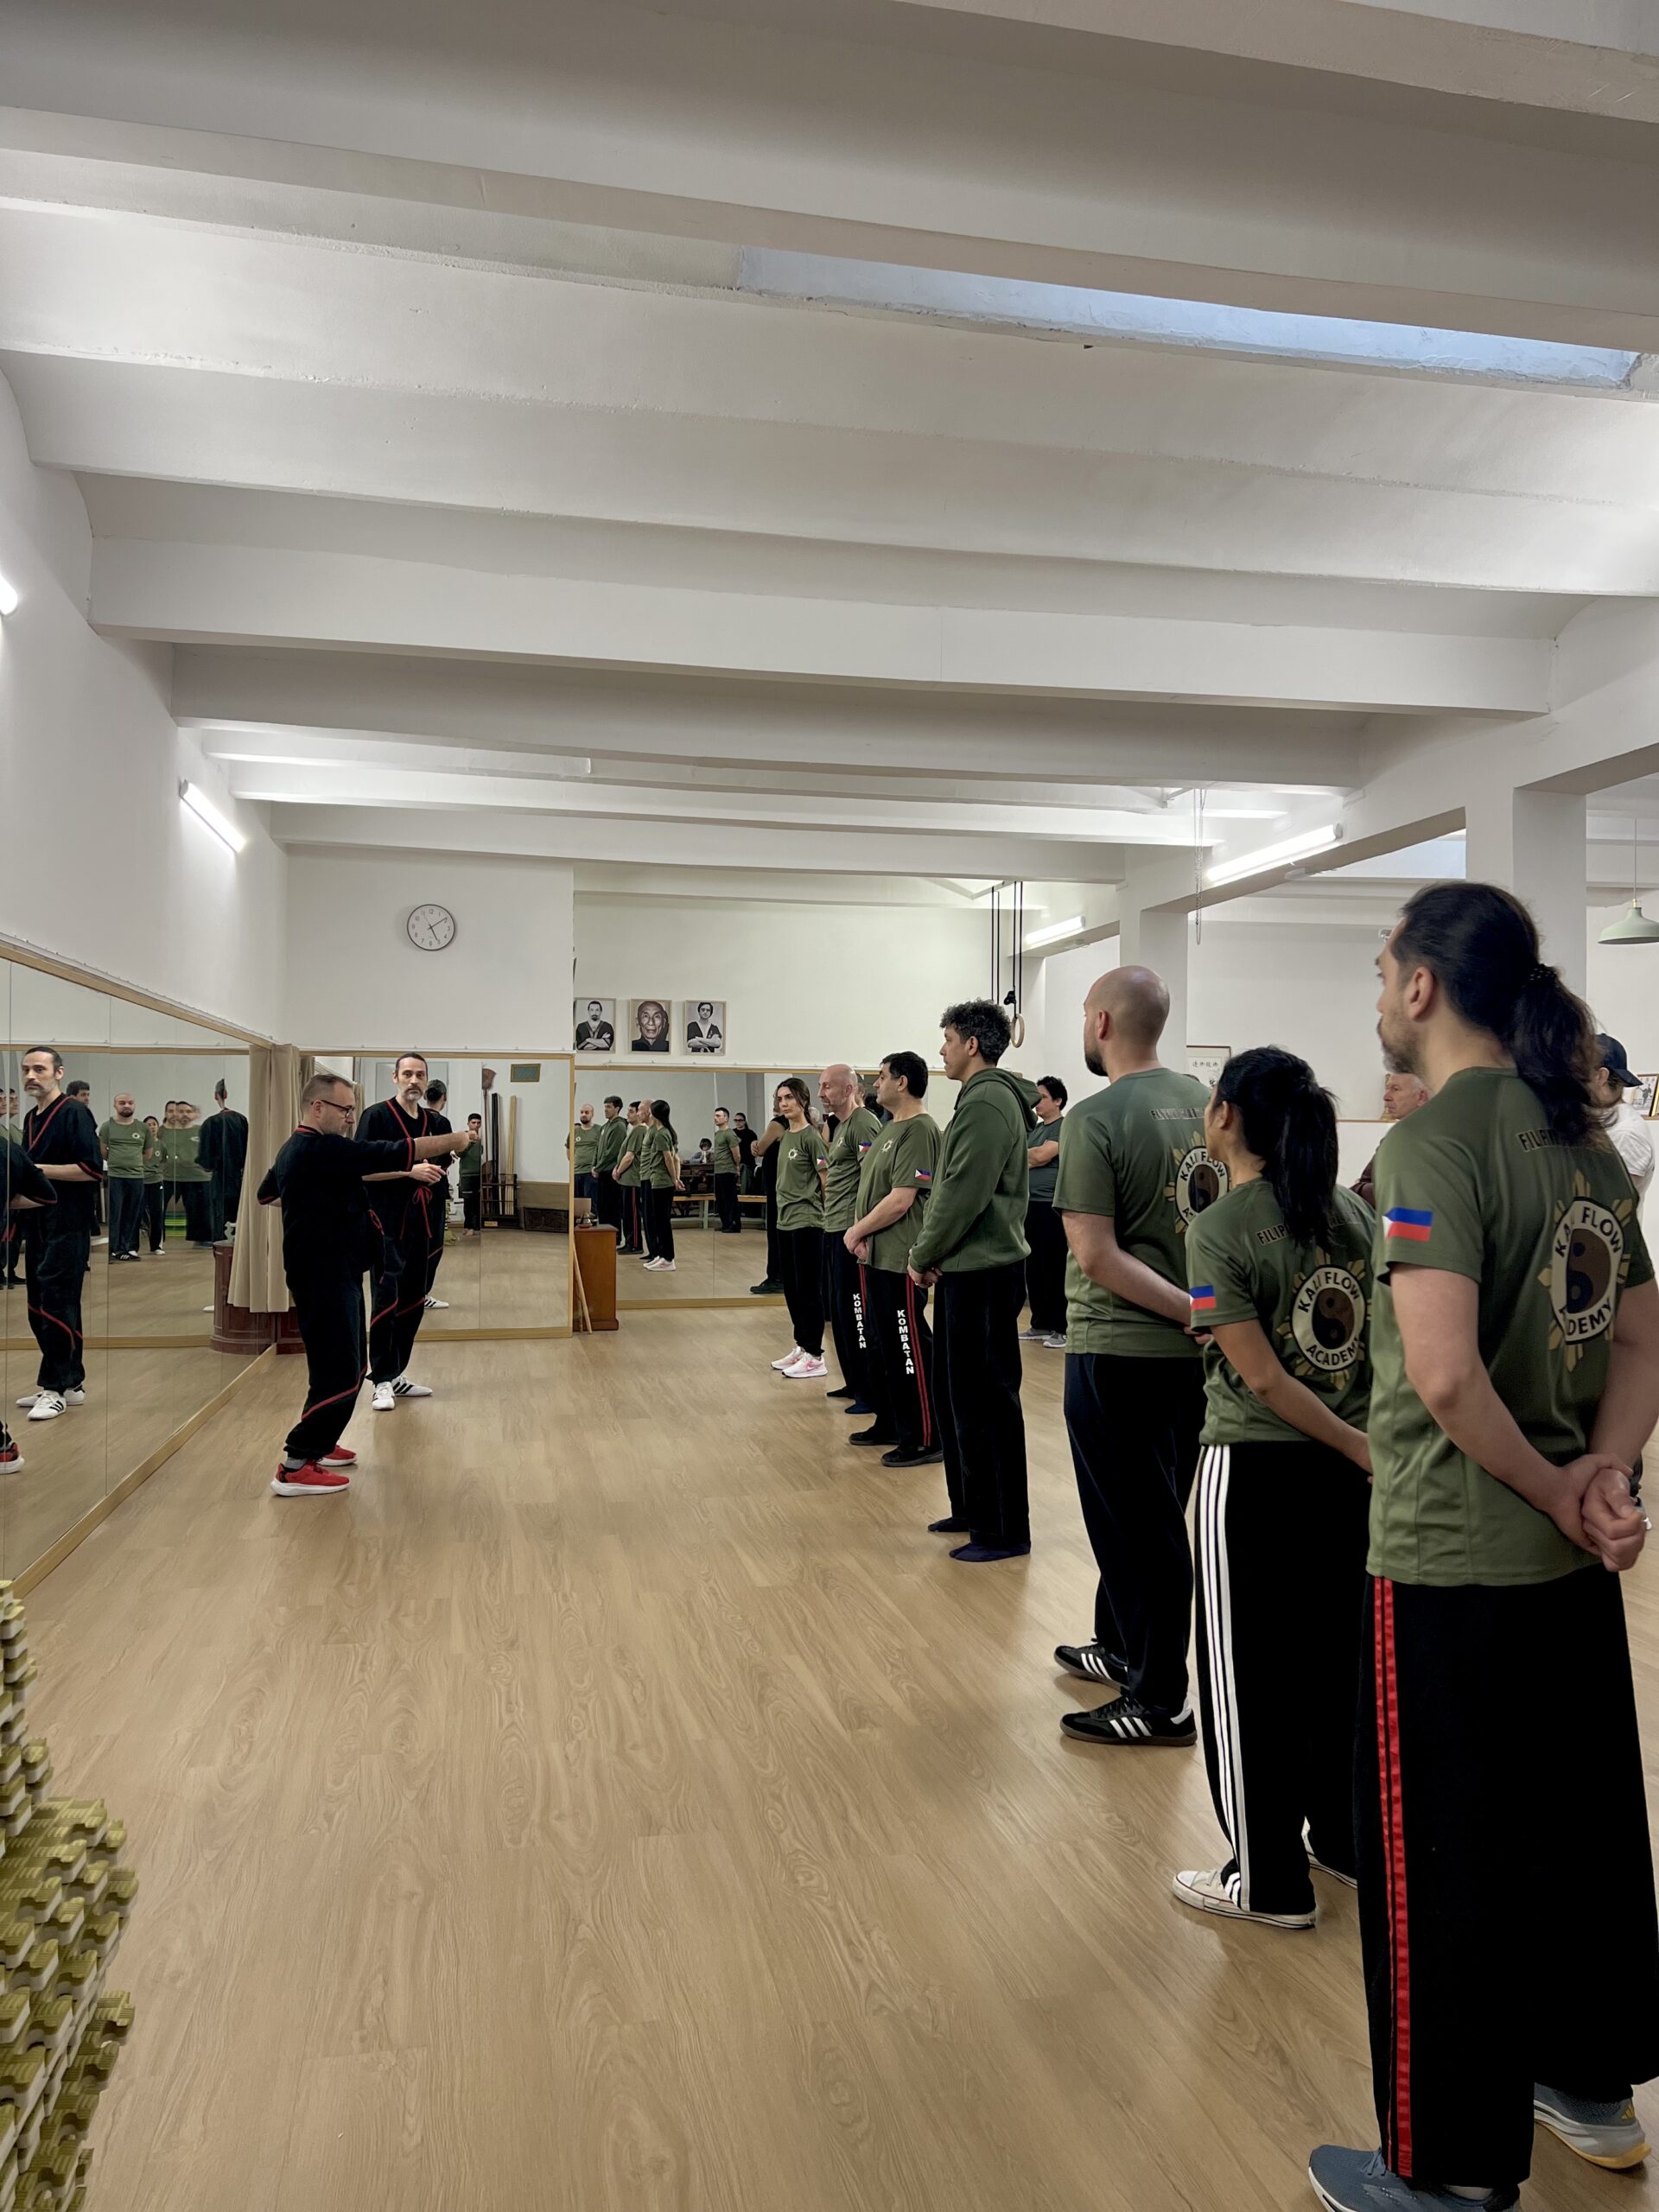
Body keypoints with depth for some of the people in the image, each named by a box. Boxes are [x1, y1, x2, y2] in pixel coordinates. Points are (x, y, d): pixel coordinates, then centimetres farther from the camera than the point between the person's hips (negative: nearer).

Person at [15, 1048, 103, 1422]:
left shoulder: (74, 1113, -11)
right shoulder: (31, 1118, 16)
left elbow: (93, 1169, -18)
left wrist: (38, 1169, -18)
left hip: (68, 1226, -9)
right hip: (38, 1224, 9)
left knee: (57, 1305, -7)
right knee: (39, 1307, 12)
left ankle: (55, 1387, 1)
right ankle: (71, 1383, 20)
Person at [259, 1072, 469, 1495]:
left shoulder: (296, 1151, 12)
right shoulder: (321, 1149, -20)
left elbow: (267, 1195, 30)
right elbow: (395, 1152, -21)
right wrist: (453, 1141, -10)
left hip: (327, 1274, 11)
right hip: (325, 1277, -11)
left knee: (349, 1367, 17)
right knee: (340, 1374, -8)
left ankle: (316, 1445, 27)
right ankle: (295, 1468, -3)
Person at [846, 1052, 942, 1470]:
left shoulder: (920, 1131, -15)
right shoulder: (888, 1128, 15)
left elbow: (899, 1201, -21)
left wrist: (857, 1231, -9)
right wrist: (860, 1234, 1)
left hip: (900, 1261, -10)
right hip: (875, 1256, 10)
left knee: (908, 1348, -4)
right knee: (881, 1345, 17)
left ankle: (925, 1440, 4)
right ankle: (889, 1424, 30)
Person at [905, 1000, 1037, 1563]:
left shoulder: (986, 1104, -17)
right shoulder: (981, 1099, 16)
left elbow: (962, 1196, -21)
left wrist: (923, 1256, -10)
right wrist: (929, 1253, 7)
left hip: (984, 1273, -11)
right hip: (966, 1269, 11)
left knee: (986, 1401, -3)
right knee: (954, 1394, 17)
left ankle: (1004, 1529, 6)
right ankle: (971, 1507, 28)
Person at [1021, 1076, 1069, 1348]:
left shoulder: (1064, 1127, -6)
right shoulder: (1035, 1128, 19)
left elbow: (1041, 1155, -16)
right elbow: (1031, 1160, 16)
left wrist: (1022, 1154, 0)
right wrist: (1030, 1160, -4)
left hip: (1051, 1206, -8)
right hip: (1030, 1204, 8)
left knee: (1054, 1269, -6)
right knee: (1033, 1268, 10)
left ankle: (1062, 1329, -1)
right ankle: (1040, 1324, 19)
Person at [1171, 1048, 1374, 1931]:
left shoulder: (1218, 1230, -16)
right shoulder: (1355, 1211, 2)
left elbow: (1264, 1378, -18)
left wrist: (1365, 1451, -12)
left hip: (1256, 1469, -6)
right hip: (1349, 1469, 6)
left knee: (1245, 1671, 8)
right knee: (1341, 1653, 20)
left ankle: (1268, 1881, 20)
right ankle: (1348, 1840, 36)